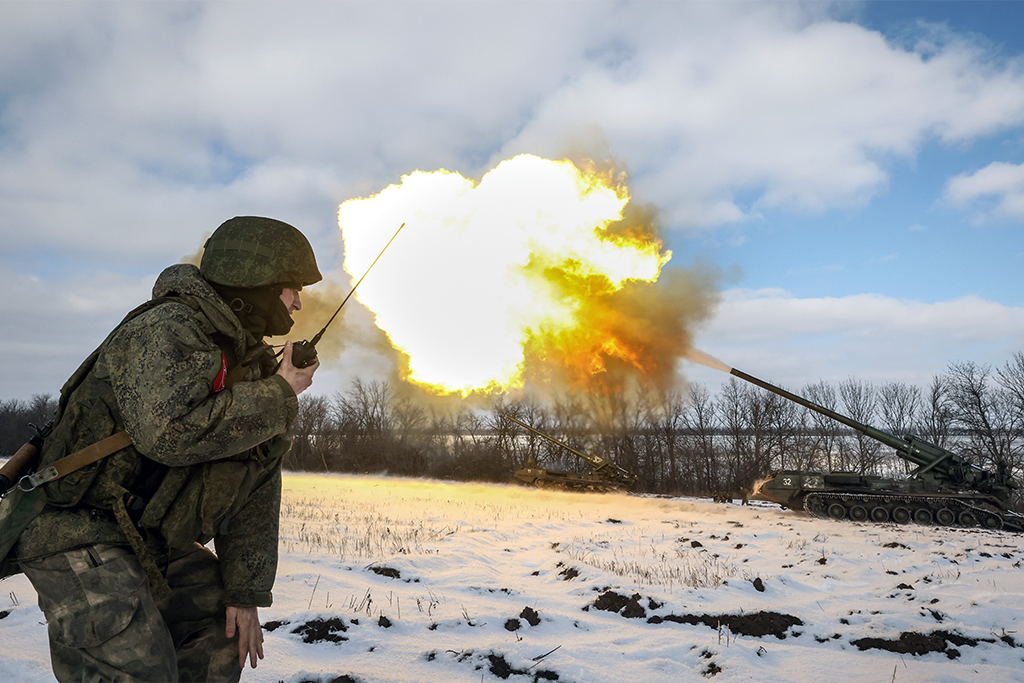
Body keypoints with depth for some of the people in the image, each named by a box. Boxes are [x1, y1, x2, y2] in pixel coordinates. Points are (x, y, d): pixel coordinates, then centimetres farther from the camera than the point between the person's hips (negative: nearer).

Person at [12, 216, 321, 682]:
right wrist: (278, 397, -24)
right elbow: (171, 433, -36)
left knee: (222, 641, 15)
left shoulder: (254, 365, 9)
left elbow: (257, 497, 9)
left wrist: (246, 592, 5)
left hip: (158, 546, 9)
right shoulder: (166, 328, -18)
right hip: (82, 534, -9)